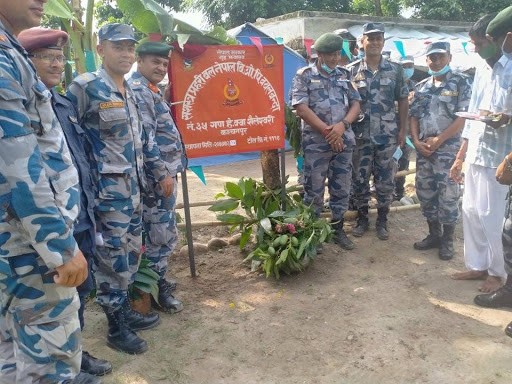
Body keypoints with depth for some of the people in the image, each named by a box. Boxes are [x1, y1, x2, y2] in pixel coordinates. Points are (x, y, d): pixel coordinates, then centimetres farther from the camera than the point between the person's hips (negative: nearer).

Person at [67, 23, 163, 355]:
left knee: (131, 253, 17)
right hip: (109, 190, -8)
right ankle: (116, 327, 17)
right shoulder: (85, 87, -11)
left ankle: (125, 309, 34)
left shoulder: (131, 91, 13)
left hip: (134, 187, 8)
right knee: (113, 259, 1)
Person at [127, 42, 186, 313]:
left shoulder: (149, 90, 19)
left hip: (163, 172, 11)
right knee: (161, 233, -3)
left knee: (160, 232, 17)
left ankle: (157, 279, 30)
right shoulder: (137, 91, -14)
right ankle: (157, 290, 10)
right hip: (157, 175, -11)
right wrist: (163, 173, -21)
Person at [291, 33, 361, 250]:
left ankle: (338, 229, 25)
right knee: (314, 190, 4)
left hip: (344, 141, 4)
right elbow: (301, 108, -10)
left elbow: (355, 104, 9)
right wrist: (327, 131, -13)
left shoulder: (345, 75, 12)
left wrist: (342, 125, -11)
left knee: (341, 188, 11)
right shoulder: (304, 75, -1)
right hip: (315, 142, -4)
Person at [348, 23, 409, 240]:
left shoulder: (395, 70, 4)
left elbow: (403, 101, 8)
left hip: (388, 136, 1)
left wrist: (402, 130, 3)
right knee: (359, 180, 6)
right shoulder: (351, 71, 1)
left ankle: (382, 220, 21)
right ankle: (362, 219, 22)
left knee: (385, 181, 7)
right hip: (360, 136, 0)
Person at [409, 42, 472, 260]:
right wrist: (416, 141, -4)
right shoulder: (421, 87, 13)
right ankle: (434, 234, 23)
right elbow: (413, 116, 12)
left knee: (447, 194, -3)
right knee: (425, 192, 9)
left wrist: (438, 140, -14)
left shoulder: (461, 82, -2)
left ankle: (447, 240, 11)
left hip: (448, 148, -5)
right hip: (423, 149, 5)